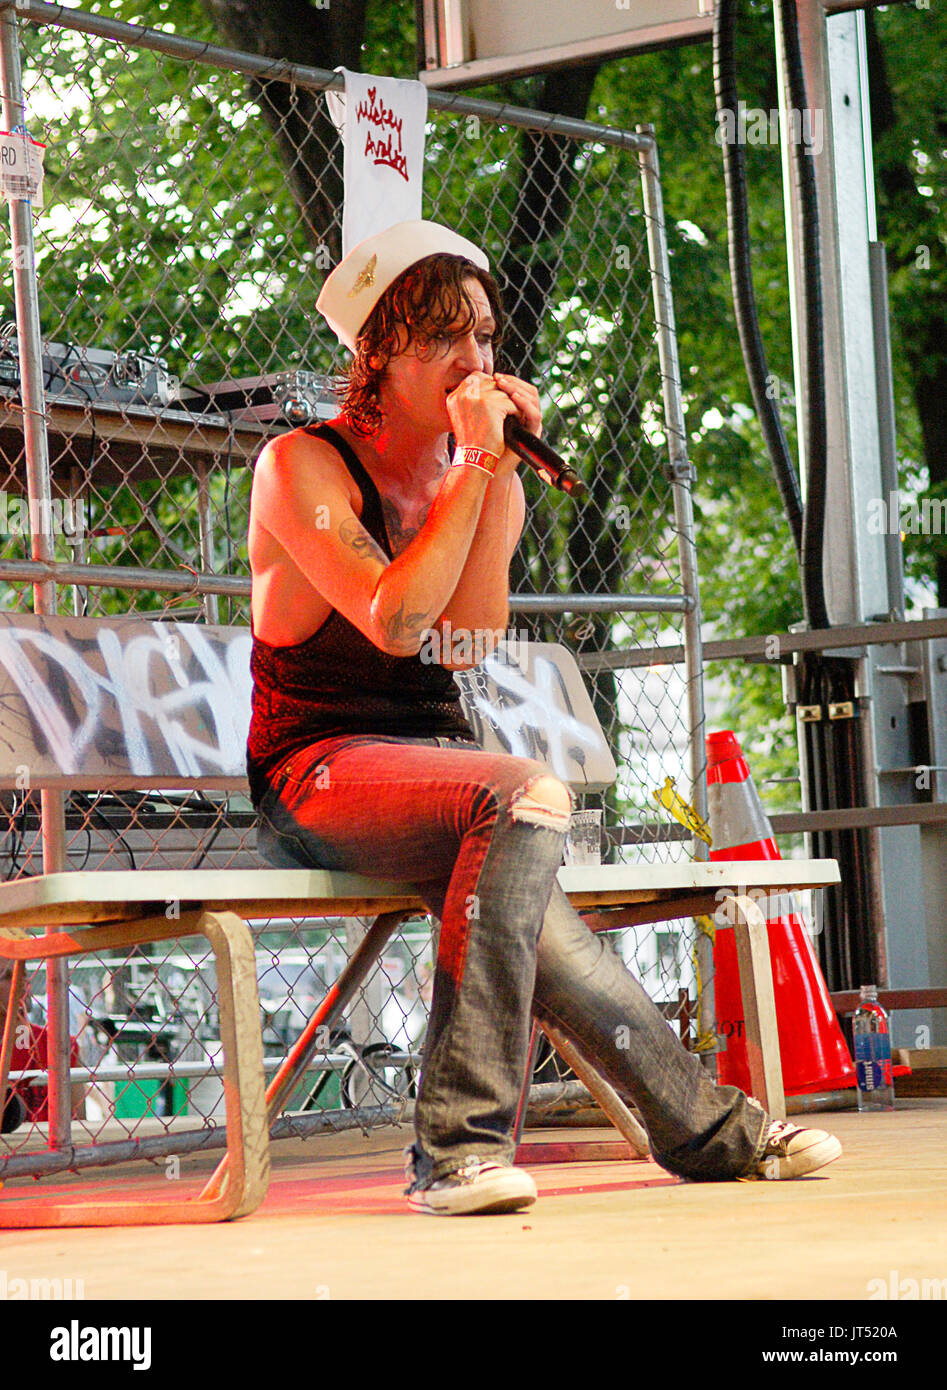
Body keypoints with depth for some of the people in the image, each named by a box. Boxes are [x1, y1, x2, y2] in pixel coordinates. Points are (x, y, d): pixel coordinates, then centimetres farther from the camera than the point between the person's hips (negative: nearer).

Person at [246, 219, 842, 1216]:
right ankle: (460, 1143, -35)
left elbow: (476, 629, -5)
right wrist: (473, 464, -17)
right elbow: (395, 621, -20)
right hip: (319, 771, -6)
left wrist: (502, 470, -11)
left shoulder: (480, 476, 14)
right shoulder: (299, 465, -5)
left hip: (436, 759, 6)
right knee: (528, 794, -33)